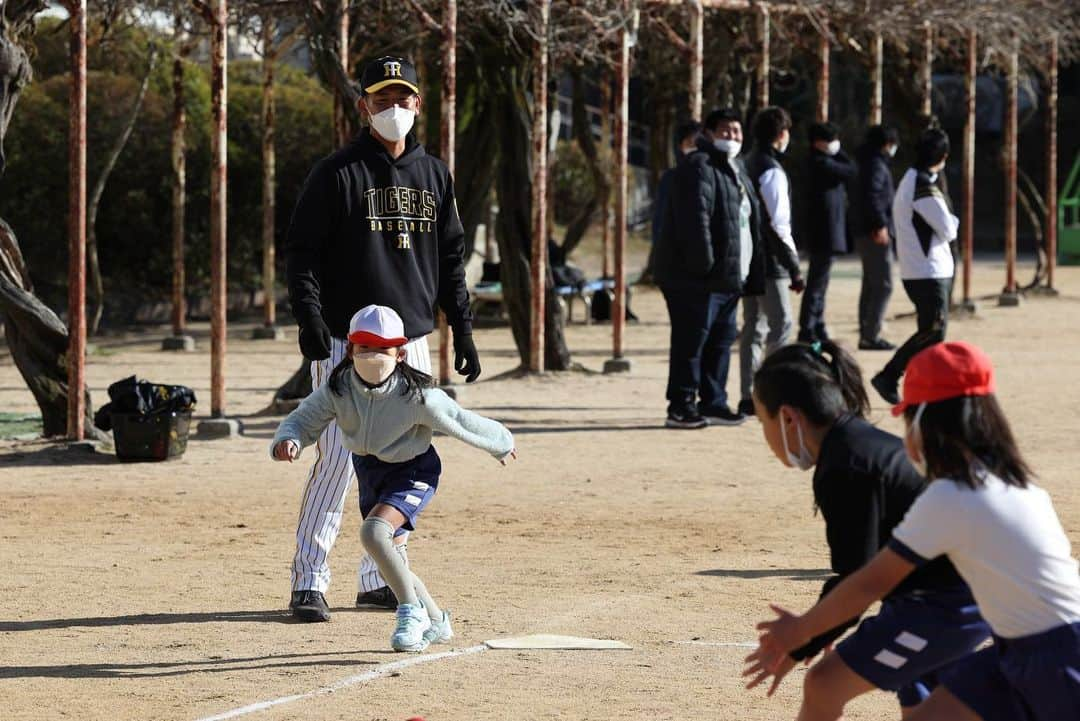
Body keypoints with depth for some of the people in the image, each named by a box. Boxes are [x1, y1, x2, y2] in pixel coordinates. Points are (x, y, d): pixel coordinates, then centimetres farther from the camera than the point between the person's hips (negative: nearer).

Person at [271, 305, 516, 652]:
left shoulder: (416, 396, -30)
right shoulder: (337, 388, -20)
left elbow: (461, 422, -16)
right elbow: (304, 419, -18)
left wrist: (502, 444, -1)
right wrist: (287, 440, -42)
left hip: (414, 472, -6)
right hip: (369, 470, 6)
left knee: (373, 532, -30)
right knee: (390, 560, 16)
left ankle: (411, 611, -13)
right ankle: (436, 621, 39)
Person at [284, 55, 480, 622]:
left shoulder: (434, 175, 13)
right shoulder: (337, 174, -3)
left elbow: (451, 257, 17)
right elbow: (301, 250, -5)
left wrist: (462, 329, 11)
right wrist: (308, 315, -18)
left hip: (411, 342, 5)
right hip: (346, 341, -5)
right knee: (338, 458, -11)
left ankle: (380, 578, 15)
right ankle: (308, 581, -7)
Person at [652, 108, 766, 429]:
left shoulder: (736, 171, 21)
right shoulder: (699, 168, -12)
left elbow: (750, 221, 26)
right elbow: (695, 219, -22)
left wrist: (753, 273, 20)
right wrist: (703, 264, -26)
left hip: (727, 278, 10)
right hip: (695, 279, -10)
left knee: (721, 339, 13)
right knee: (691, 341, -7)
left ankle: (713, 402, 20)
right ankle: (681, 407, -4)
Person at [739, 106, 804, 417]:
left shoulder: (747, 165, 13)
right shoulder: (772, 171, -14)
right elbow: (778, 225, -19)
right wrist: (795, 268, -16)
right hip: (769, 262, -9)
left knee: (753, 327, 11)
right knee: (781, 324, -6)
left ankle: (748, 396, 11)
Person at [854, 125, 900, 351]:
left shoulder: (871, 163, 17)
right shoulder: (876, 165, -13)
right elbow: (872, 195, -26)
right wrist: (880, 224, -26)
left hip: (865, 233, 10)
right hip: (876, 235, -10)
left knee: (871, 285, 15)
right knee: (883, 285, -9)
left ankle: (867, 334, 19)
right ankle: (871, 336, -11)